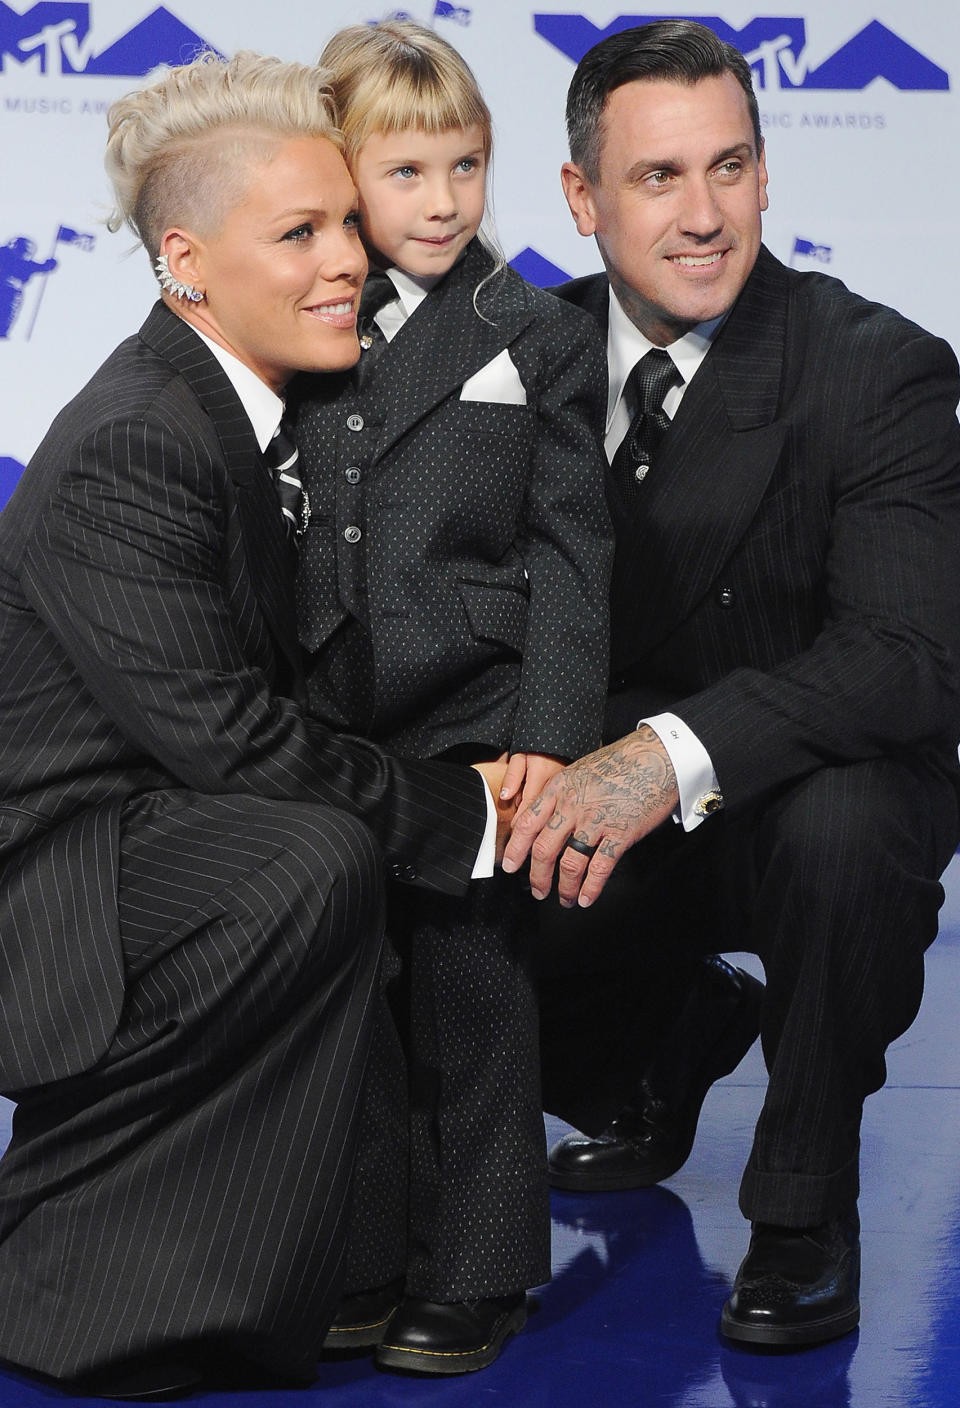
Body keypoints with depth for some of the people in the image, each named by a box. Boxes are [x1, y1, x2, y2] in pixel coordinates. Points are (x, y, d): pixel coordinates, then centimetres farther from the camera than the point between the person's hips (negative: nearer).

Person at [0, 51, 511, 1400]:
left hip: (160, 827, 10)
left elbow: (291, 692, 8)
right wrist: (456, 810, -21)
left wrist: (480, 777, -10)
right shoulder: (125, 452, -20)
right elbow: (218, 731, -26)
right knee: (316, 866, -30)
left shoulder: (246, 414, 10)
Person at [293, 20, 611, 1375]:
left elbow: (573, 556, -3)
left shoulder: (542, 340, 0)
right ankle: (368, 1259, 23)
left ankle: (477, 1272, 15)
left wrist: (550, 732, -11)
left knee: (468, 996, 2)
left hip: (475, 727, -3)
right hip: (331, 732, 3)